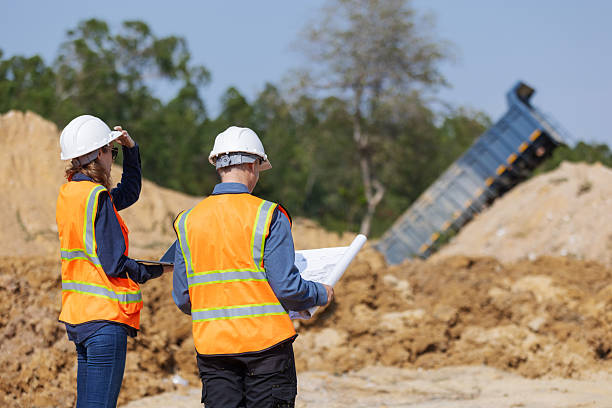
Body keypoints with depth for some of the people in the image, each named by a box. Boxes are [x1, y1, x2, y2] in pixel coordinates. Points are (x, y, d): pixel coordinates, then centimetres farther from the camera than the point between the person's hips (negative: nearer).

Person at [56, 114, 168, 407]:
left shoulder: (69, 193, 12)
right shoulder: (96, 197, -15)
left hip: (77, 315, 9)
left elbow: (128, 193, 28)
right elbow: (115, 265, -17)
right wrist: (154, 270, -1)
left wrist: (131, 149, 17)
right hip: (105, 317, -9)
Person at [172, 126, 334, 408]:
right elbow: (287, 287, -12)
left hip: (211, 343, 4)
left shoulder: (188, 221, 5)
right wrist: (321, 294, 8)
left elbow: (182, 298, 7)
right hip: (265, 342, -4)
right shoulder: (269, 216, -7)